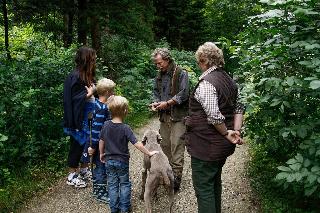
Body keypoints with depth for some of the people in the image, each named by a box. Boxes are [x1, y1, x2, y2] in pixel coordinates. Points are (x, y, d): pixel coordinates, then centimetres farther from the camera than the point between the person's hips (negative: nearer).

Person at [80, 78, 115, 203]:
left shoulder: (98, 104, 4)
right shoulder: (102, 108, -24)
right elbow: (96, 128, -24)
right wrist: (93, 146, -21)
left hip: (102, 142, 9)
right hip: (100, 144, -9)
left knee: (98, 167, 20)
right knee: (102, 168, 4)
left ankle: (97, 190, 35)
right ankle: (101, 194, 17)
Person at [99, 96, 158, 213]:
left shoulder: (106, 125, -8)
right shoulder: (125, 128, -20)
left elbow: (101, 141, 2)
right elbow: (137, 144, -22)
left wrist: (101, 154, 17)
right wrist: (149, 153, -14)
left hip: (109, 160, 3)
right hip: (122, 161, -3)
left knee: (112, 185, 14)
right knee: (124, 184, 15)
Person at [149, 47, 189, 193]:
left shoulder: (181, 74, -8)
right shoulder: (160, 75, 13)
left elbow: (183, 94, -14)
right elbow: (156, 92, 22)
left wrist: (167, 103, -16)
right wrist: (155, 102, 2)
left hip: (178, 116, -7)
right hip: (164, 116, 7)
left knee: (176, 147, -5)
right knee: (165, 145, 12)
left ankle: (176, 179, 3)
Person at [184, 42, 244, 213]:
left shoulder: (206, 83, -21)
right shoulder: (228, 80, 7)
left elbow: (214, 116, -27)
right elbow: (238, 108, 10)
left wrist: (226, 133, -13)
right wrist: (236, 131, 1)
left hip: (206, 146, -9)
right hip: (222, 146, 9)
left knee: (203, 188, 4)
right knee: (215, 182, 25)